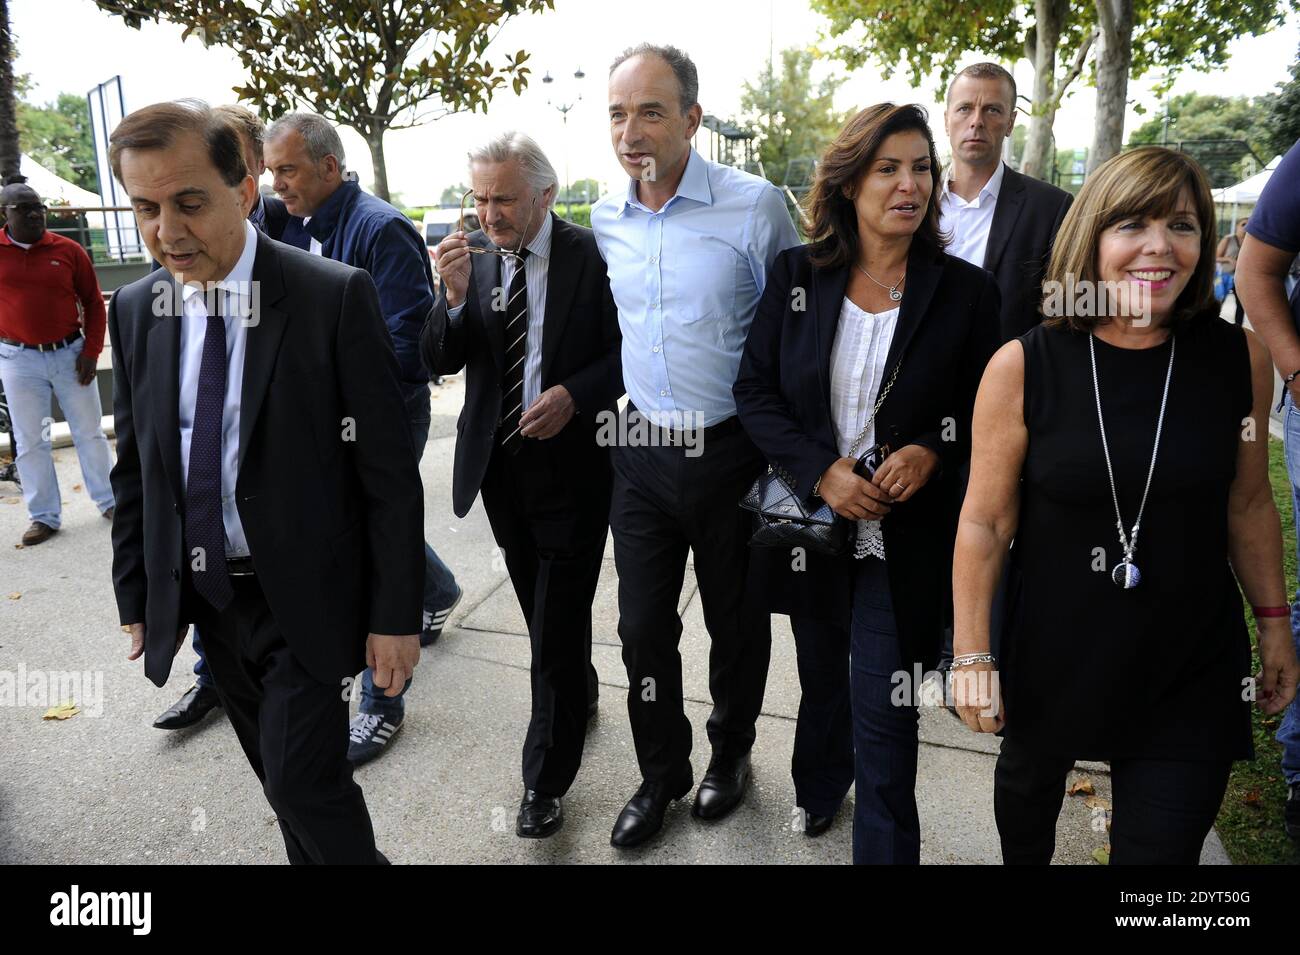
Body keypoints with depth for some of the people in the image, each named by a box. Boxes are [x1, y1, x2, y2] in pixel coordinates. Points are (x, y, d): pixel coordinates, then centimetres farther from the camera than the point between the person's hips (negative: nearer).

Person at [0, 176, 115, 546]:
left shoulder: (68, 250, -1)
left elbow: (93, 302, 2)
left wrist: (91, 351, -4)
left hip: (71, 353, 0)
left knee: (89, 432, 10)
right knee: (30, 442, 6)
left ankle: (107, 501, 23)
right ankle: (44, 516, 17)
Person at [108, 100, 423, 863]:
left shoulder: (336, 298, -15)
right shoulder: (136, 311, 2)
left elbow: (389, 470, -14)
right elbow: (135, 469, 10)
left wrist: (395, 614, -14)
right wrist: (136, 596, 12)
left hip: (306, 598, -5)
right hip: (199, 596, 5)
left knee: (306, 779, -1)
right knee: (285, 779, 18)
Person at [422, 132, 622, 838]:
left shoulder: (591, 255, -10)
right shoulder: (473, 253, -1)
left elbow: (630, 349, -4)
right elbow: (440, 361, -2)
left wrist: (575, 394, -20)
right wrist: (455, 297, -21)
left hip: (571, 456, -4)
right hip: (498, 457, 5)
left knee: (557, 621, 1)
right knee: (539, 606, 20)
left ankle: (545, 780, 16)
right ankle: (580, 687, 49)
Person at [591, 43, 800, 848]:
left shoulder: (756, 205, -12)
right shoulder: (605, 219, 3)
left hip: (730, 452, -3)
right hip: (642, 452, 4)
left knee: (737, 621, 14)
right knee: (643, 625, 12)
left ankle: (731, 752, 41)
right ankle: (661, 774, 34)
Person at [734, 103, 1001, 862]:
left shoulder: (965, 289, -5)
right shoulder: (797, 275, -2)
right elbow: (755, 391, -3)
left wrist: (933, 451, -18)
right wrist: (822, 473, -15)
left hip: (905, 536, -2)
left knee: (884, 714, -1)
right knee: (822, 677, 24)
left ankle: (885, 848, 21)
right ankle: (819, 792, 52)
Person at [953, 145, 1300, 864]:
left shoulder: (1239, 358, -7)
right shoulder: (1023, 366, -15)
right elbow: (985, 520, -11)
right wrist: (972, 657, -9)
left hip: (1192, 667, 1)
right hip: (1052, 656, 0)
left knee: (1163, 847, 7)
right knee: (1029, 781, 26)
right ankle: (1023, 861, 60)